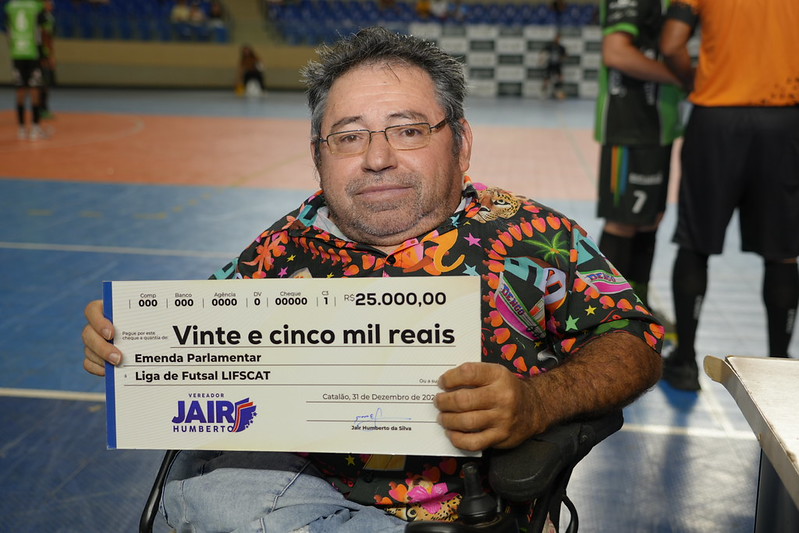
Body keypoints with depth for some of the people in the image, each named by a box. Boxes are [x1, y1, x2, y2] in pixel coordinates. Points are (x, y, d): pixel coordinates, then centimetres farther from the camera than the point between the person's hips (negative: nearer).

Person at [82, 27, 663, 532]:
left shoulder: (529, 234, 0)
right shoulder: (293, 242, 11)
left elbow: (635, 340, -4)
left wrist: (537, 404, -24)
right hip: (294, 479, 5)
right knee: (198, 478, -26)